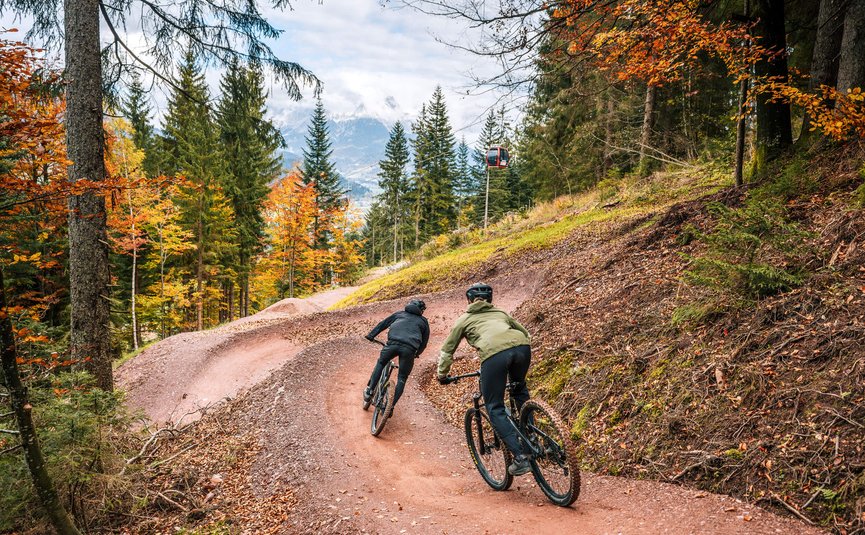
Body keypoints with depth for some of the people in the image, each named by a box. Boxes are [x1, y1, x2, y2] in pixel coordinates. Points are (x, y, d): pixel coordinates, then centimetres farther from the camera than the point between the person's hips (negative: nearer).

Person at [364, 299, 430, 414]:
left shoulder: (400, 313, 31)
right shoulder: (423, 322, 28)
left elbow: (383, 323, 31)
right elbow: (424, 342, 29)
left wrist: (371, 335, 35)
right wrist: (416, 354, 44)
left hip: (393, 343, 0)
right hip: (409, 348, 0)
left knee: (381, 363, 27)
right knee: (402, 378, 14)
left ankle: (369, 391, 17)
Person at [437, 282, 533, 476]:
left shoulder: (465, 319, 29)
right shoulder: (501, 313, 37)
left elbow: (447, 351, 32)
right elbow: (526, 334, 40)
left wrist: (442, 375, 46)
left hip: (493, 353, -4)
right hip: (522, 346, 4)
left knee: (495, 409, 8)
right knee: (520, 389, 33)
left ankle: (520, 457, -1)